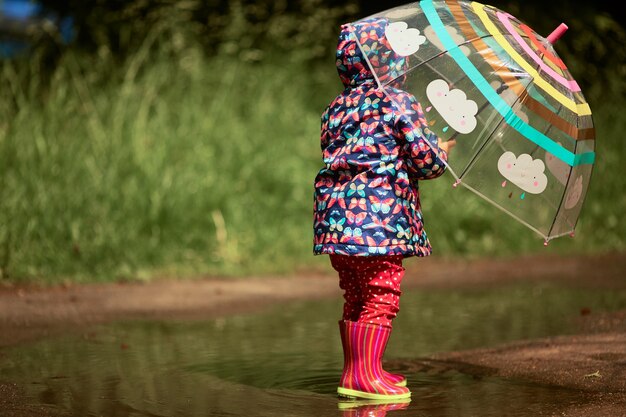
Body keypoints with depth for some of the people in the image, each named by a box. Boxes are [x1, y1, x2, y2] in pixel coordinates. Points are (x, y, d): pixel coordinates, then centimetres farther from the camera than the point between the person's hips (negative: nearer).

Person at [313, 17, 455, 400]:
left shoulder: (336, 109, 16)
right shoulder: (399, 103, -4)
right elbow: (424, 159, -8)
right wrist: (443, 152, 15)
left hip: (336, 210, 7)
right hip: (381, 212, -7)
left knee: (356, 296, 14)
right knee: (382, 295, -4)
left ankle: (353, 371, 19)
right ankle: (365, 375, -8)